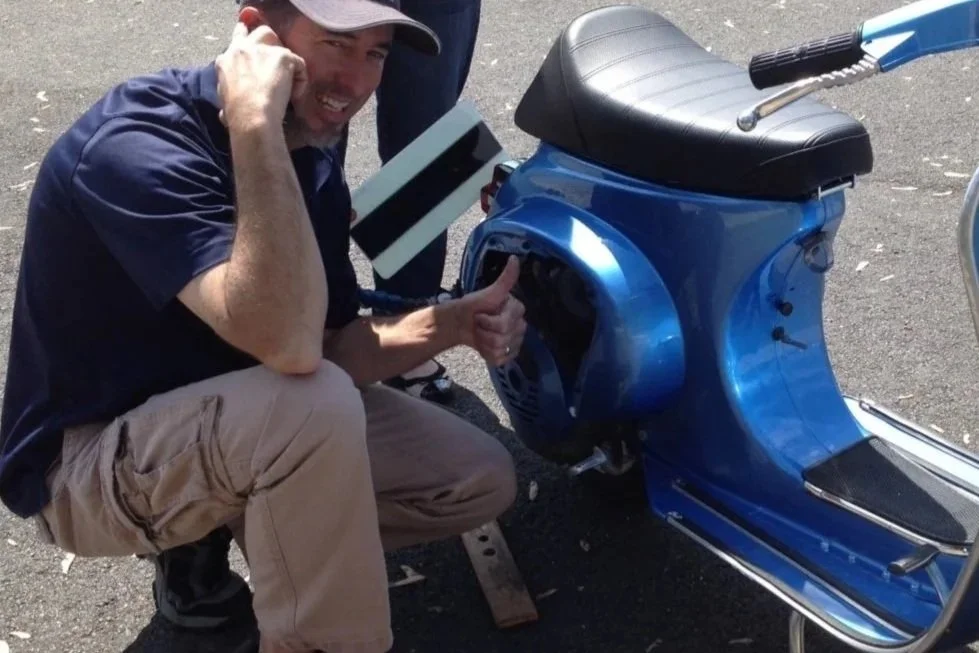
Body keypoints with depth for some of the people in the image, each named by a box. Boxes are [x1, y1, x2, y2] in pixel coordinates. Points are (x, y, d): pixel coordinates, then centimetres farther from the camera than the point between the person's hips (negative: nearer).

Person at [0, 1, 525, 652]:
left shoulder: (311, 162, -3)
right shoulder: (136, 144, -28)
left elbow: (334, 347, 0)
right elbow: (290, 345, -41)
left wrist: (454, 322, -16)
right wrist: (255, 125, -40)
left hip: (223, 412, 8)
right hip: (90, 459, -8)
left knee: (481, 478, 4)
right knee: (313, 404, -37)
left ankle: (211, 538, 12)